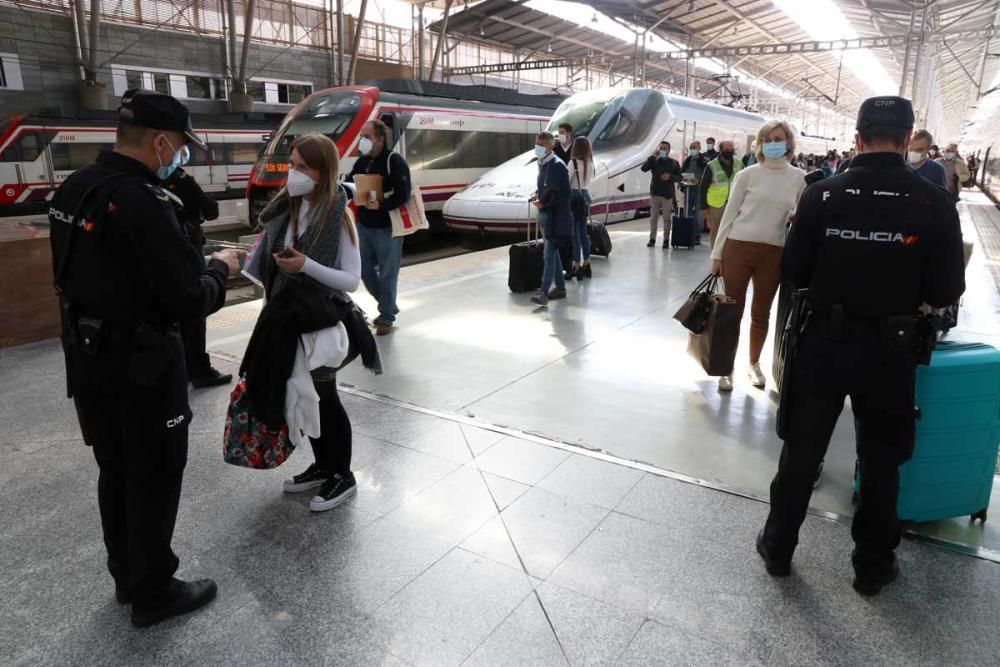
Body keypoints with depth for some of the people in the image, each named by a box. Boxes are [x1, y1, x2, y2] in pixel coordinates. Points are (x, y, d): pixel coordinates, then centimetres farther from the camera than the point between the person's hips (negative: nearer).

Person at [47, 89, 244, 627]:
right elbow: (189, 302, -25)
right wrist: (220, 269, -5)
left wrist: (191, 262, 10)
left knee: (115, 470, 21)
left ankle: (126, 577, 38)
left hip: (87, 356, 9)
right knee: (154, 476, 8)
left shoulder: (72, 189, 4)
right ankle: (153, 593, 25)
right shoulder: (141, 201, -24)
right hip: (140, 363, -8)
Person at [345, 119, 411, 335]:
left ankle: (387, 317, 16)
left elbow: (403, 195, -19)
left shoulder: (395, 161, -13)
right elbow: (349, 183, 12)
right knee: (365, 269, 14)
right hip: (364, 226, 7)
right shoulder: (362, 161, 9)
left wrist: (380, 205, -28)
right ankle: (388, 305, 32)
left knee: (387, 273, 2)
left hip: (387, 228, -7)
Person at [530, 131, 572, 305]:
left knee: (549, 254, -10)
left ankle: (544, 292, -9)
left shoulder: (557, 166, -16)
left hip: (555, 215, -9)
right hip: (544, 214, 9)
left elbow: (563, 193, -18)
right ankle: (560, 288, 25)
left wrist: (542, 202, -15)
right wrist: (537, 195, 3)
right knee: (552, 252, 15)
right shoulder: (542, 163, 11)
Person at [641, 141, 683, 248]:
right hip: (655, 194, 1)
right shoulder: (654, 161, 6)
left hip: (667, 195, -1)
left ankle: (666, 240, 7)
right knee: (653, 217, 6)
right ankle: (652, 238, 13)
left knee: (666, 218, 1)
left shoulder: (674, 163, 5)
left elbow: (680, 177, 4)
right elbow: (643, 168, -10)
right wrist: (652, 156, -13)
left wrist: (670, 177, -14)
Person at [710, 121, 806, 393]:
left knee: (761, 313, 13)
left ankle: (754, 364, 31)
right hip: (739, 248, -2)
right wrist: (717, 253, -3)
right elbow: (730, 214, -1)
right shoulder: (748, 175, -3)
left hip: (773, 253, 2)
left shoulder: (799, 178, 4)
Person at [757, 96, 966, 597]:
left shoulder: (821, 195, -9)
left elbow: (793, 274, -4)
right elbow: (945, 293, -7)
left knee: (801, 450, 13)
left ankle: (777, 549, 27)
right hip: (890, 349, 0)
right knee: (880, 460, 17)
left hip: (824, 342, 0)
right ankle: (872, 565, 31)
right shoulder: (934, 203, -10)